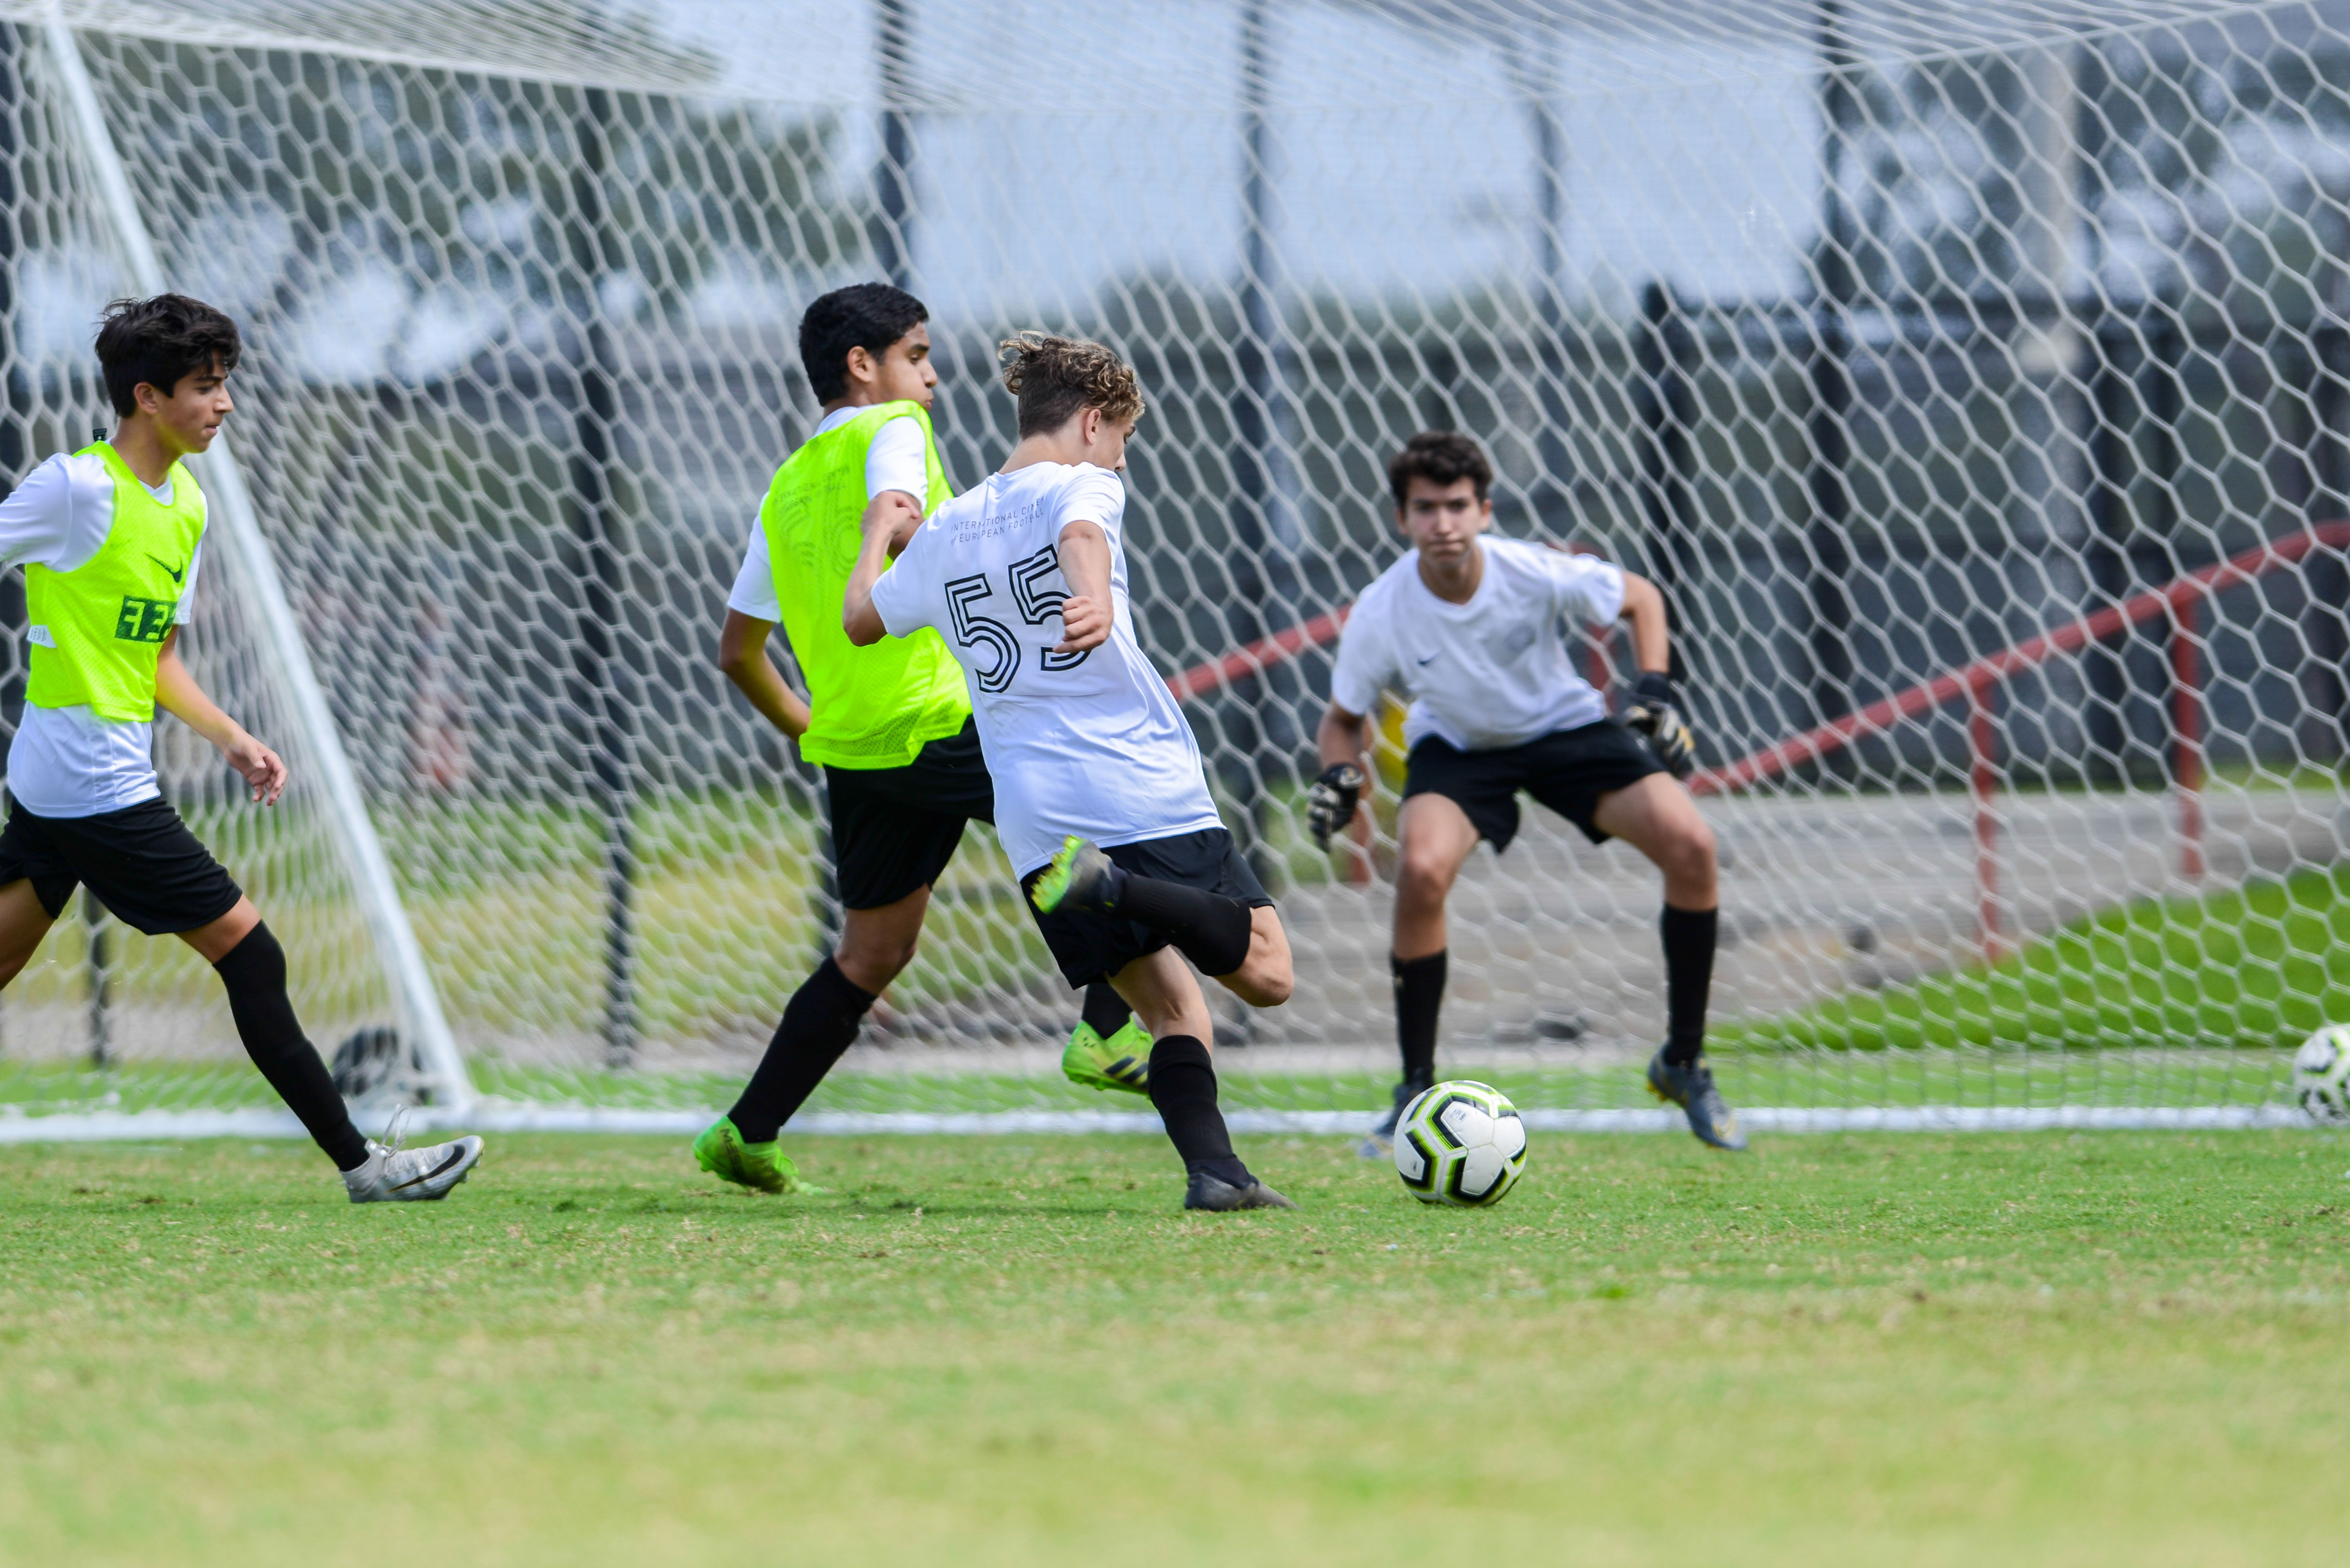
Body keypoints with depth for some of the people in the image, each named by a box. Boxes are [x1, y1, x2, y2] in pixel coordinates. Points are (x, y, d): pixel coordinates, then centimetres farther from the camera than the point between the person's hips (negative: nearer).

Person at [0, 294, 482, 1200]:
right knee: (247, 949, -6)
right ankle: (361, 1165, -2)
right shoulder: (78, 487, -14)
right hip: (98, 785, -9)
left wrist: (231, 738, 11)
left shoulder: (186, 506, 14)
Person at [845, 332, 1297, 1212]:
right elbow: (1081, 533, -24)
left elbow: (860, 620, 31)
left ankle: (1211, 1167, -9)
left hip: (1034, 822, 6)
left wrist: (880, 535, 48)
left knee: (1170, 1002, 12)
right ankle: (1115, 887, -30)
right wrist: (1096, 595, -45)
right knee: (1265, 971, -8)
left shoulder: (943, 533, 16)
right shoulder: (1081, 486, 1)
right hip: (1147, 794, -6)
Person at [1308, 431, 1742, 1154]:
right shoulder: (1379, 615, -24)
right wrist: (1340, 779, -26)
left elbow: (1640, 598, -5)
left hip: (1567, 727, 1)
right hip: (1456, 745, -1)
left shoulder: (1536, 573, -26)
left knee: (1690, 846, -20)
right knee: (1421, 870, -31)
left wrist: (1655, 691, -18)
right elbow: (1344, 718, -5)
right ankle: (1417, 1092, -12)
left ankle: (1684, 1063, 0)